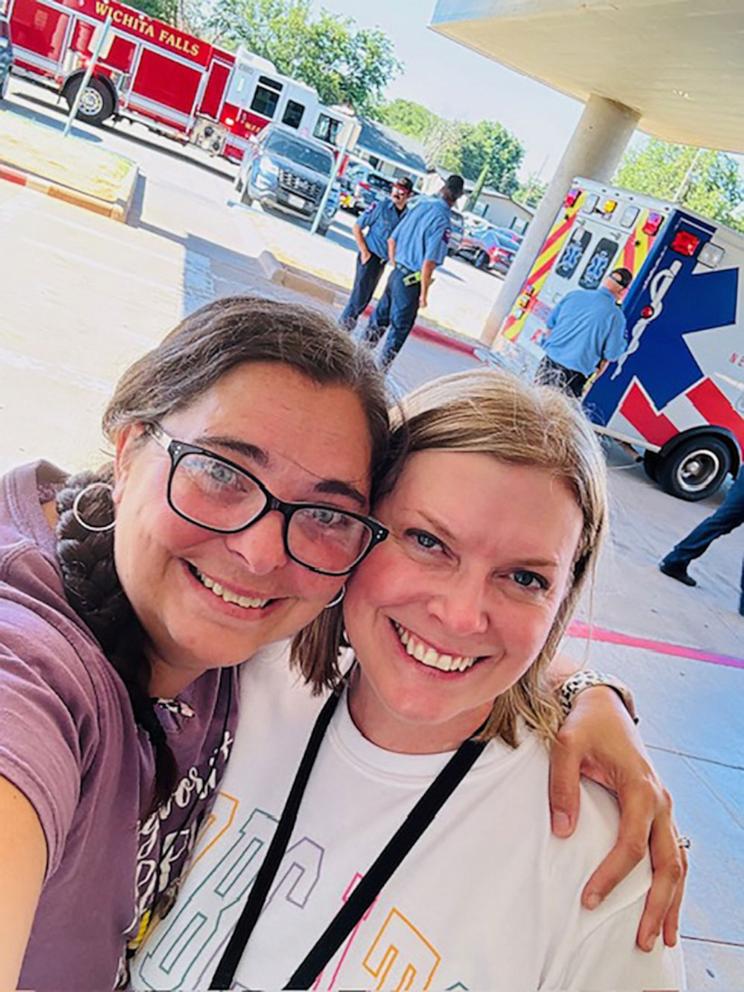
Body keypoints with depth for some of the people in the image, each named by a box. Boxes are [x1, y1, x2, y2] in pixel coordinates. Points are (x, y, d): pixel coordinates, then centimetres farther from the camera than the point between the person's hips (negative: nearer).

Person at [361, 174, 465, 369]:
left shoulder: (419, 206, 3)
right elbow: (428, 263, -21)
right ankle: (382, 367, 17)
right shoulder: (443, 222, -18)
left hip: (396, 272, 7)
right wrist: (424, 293, -12)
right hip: (411, 281, -7)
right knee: (400, 327, 8)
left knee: (380, 317, 20)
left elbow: (391, 240, 9)